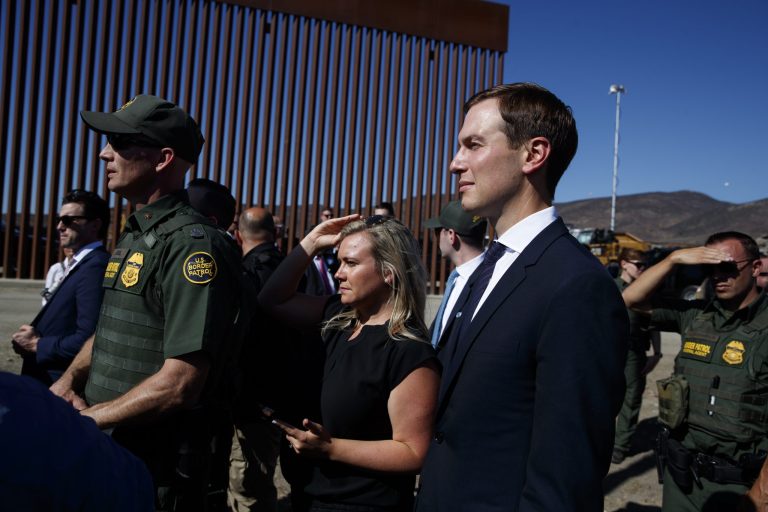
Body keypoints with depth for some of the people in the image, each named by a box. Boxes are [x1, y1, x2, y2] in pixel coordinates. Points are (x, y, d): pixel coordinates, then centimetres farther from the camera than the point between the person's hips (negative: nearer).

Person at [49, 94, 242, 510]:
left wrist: (84, 420, -14)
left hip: (155, 468, -8)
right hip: (104, 453, 8)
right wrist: (70, 378, 1)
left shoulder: (192, 244, -21)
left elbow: (180, 384, -26)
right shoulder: (132, 235, 9)